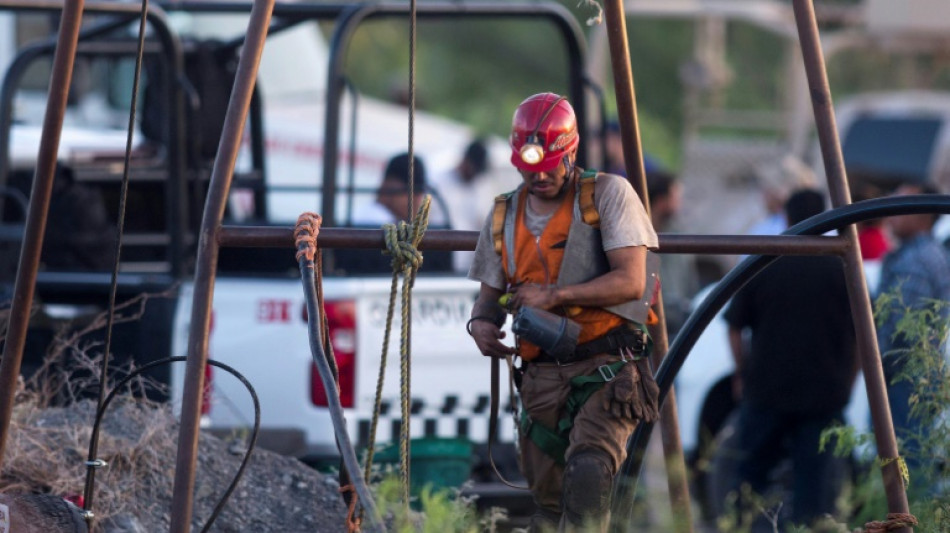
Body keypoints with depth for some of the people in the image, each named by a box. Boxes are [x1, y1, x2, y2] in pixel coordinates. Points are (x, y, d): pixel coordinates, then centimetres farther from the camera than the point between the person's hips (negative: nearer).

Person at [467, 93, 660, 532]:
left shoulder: (608, 195, -2)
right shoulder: (503, 218, 13)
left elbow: (631, 281, -10)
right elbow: (490, 294, 20)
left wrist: (555, 295, -15)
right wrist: (481, 323, -4)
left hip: (607, 368, -5)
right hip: (542, 377, 5)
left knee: (587, 471, -29)